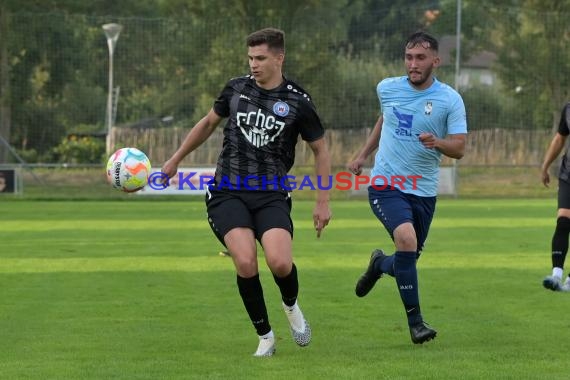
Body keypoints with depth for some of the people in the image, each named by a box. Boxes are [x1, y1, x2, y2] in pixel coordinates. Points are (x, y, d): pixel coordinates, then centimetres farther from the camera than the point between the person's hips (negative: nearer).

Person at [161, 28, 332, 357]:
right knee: (245, 262, -21)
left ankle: (291, 305, 14)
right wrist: (175, 160, 26)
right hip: (228, 191, 1)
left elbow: (321, 149, 9)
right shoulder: (236, 88, 5)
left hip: (272, 195, -1)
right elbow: (209, 123, 23)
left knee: (280, 263, -23)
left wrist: (323, 202, 4)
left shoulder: (297, 101, -2)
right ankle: (265, 337, -2)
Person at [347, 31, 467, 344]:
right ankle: (415, 321, -19)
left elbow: (459, 148, -11)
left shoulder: (450, 100, -7)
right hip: (385, 185, -1)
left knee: (408, 260, 8)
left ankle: (379, 264, 48)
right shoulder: (387, 89, 0)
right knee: (406, 237, -27)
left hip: (423, 191, 1)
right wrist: (363, 155, 24)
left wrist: (437, 142, -31)